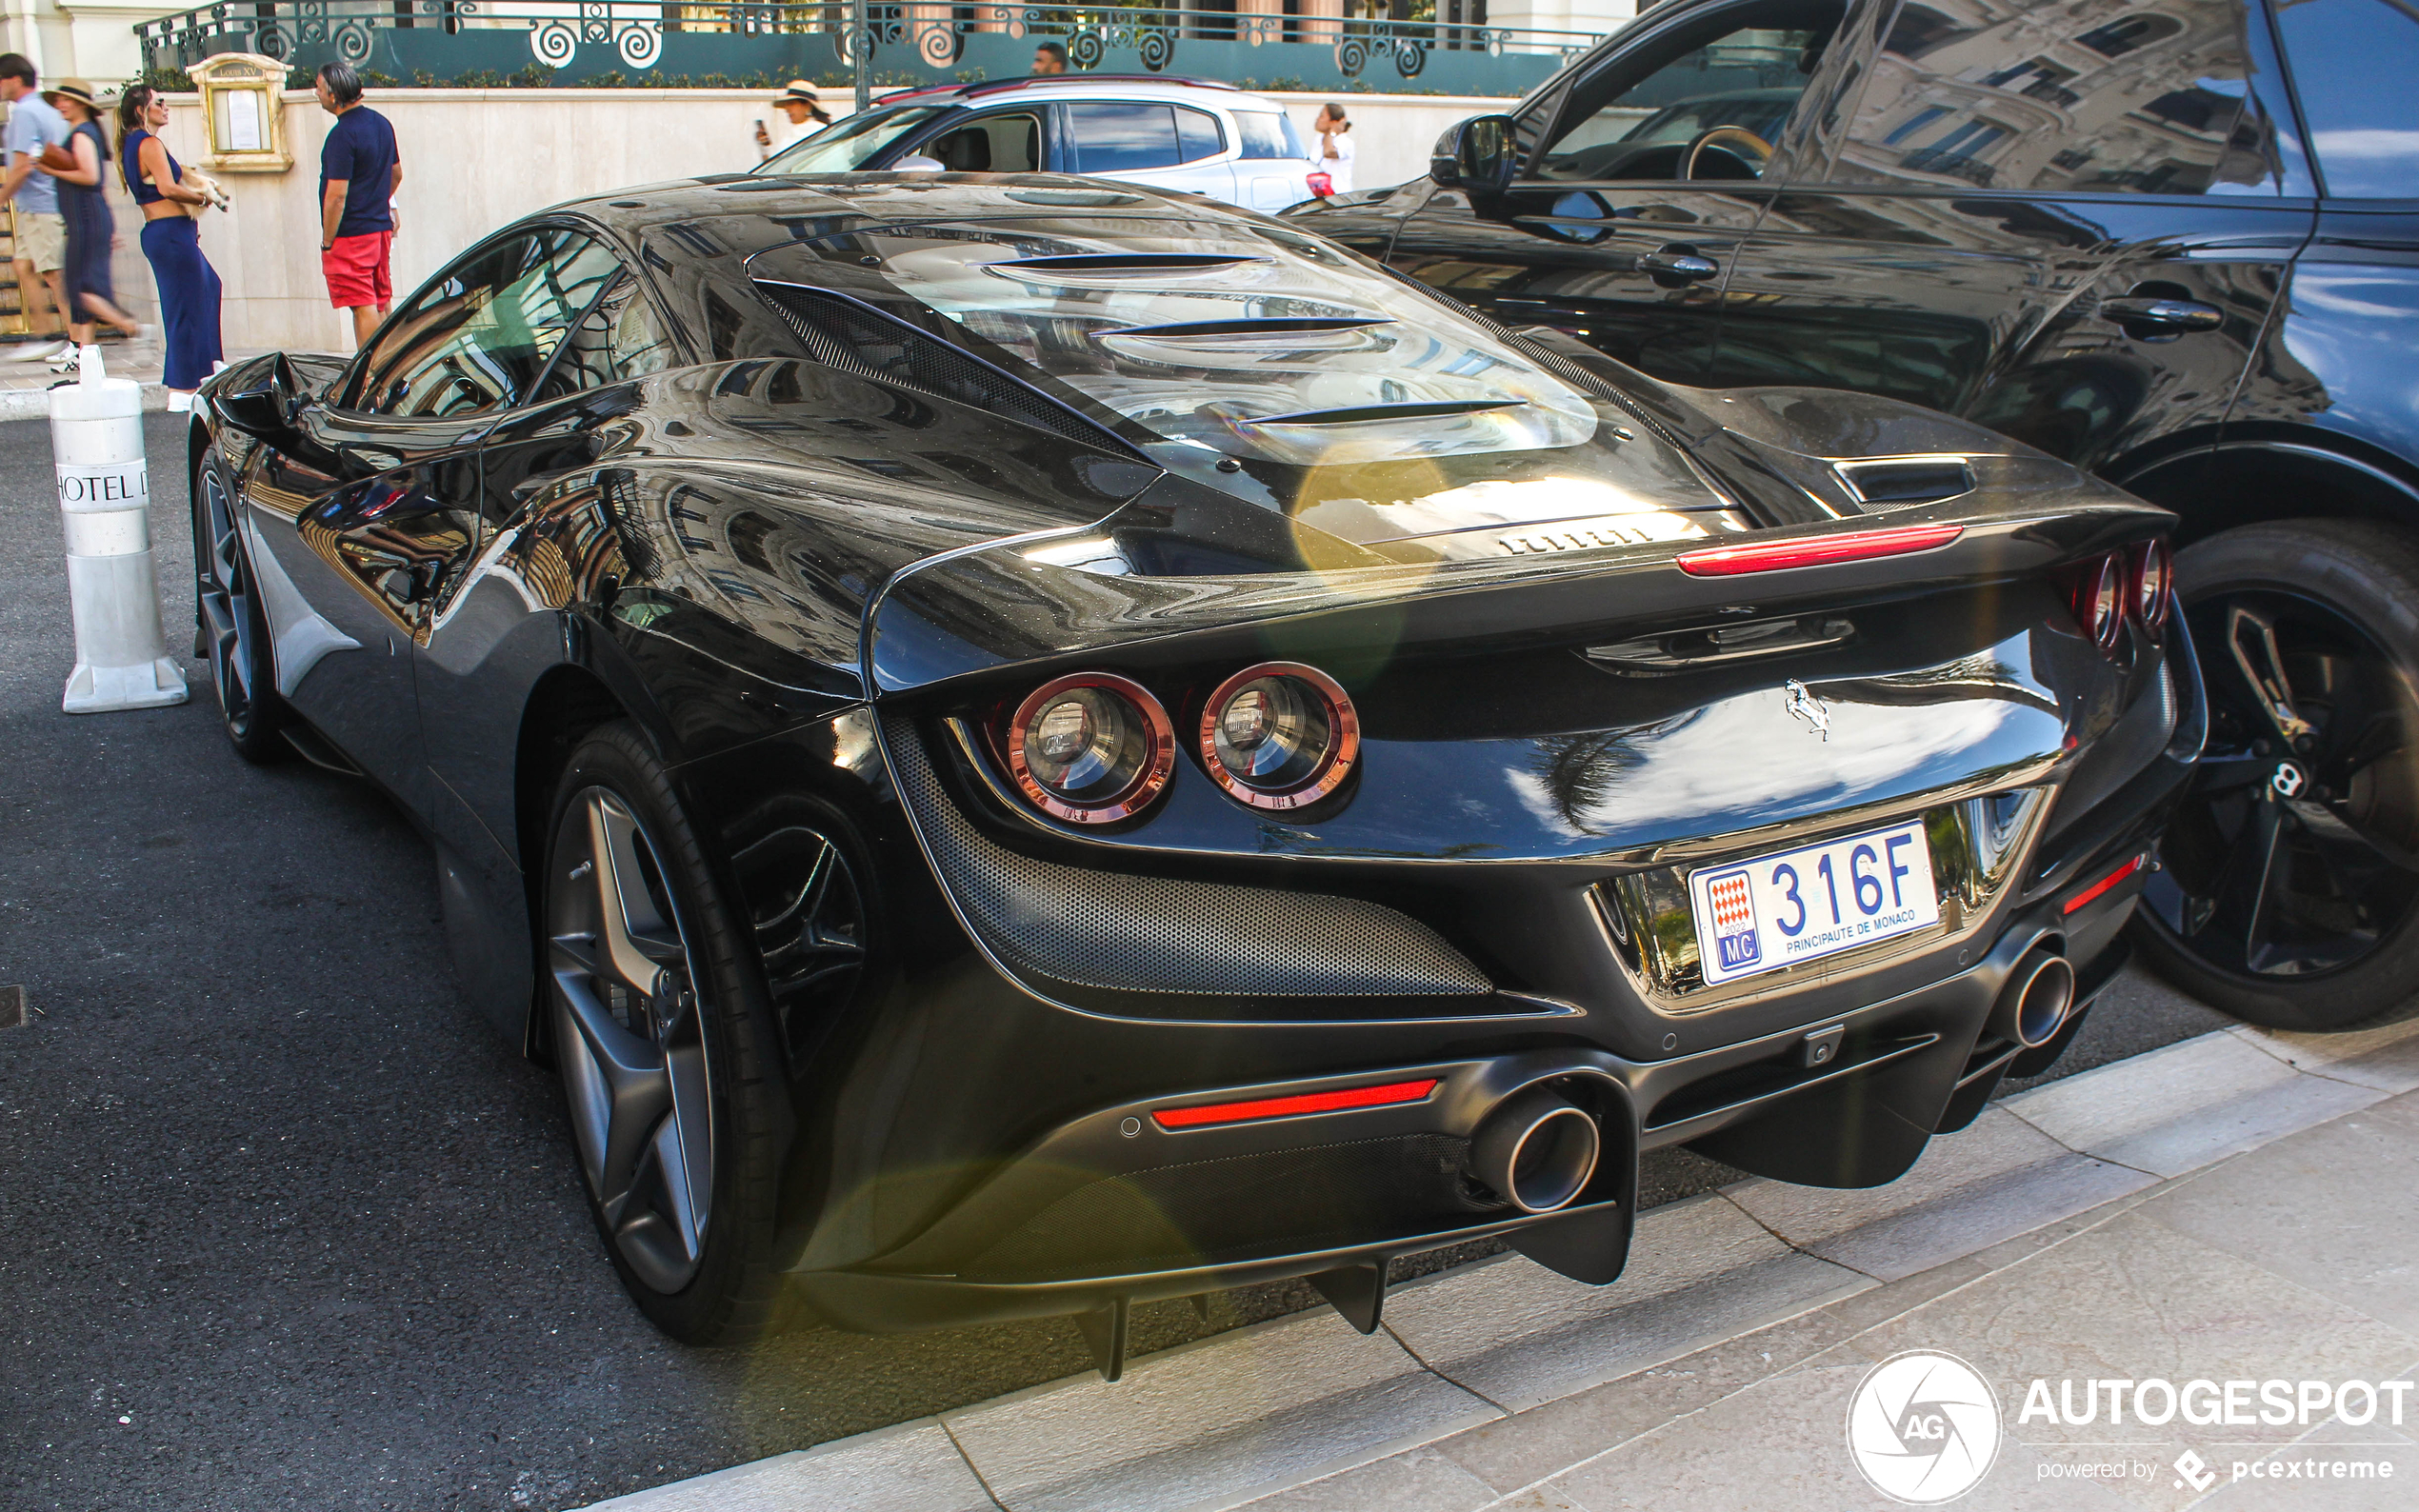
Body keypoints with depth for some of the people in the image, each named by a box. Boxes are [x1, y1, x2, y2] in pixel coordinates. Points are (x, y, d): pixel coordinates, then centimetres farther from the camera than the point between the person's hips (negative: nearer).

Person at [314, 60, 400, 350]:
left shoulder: (342, 134, -18)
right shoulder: (381, 123, 8)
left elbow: (337, 195, -20)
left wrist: (327, 242, -12)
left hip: (351, 235, -9)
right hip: (381, 228, 9)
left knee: (363, 309, -5)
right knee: (381, 306, 13)